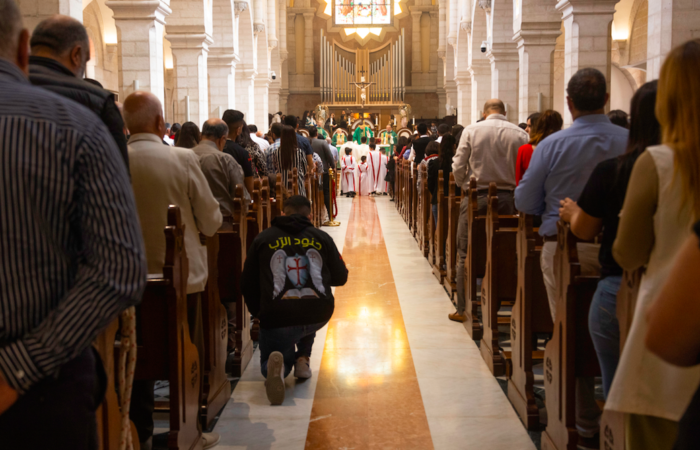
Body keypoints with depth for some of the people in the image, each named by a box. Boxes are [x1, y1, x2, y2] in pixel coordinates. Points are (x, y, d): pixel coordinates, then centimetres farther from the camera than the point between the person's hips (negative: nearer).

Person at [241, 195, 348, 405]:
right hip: (319, 316, 2)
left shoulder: (263, 239, 9)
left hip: (278, 318, -2)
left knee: (267, 366, 21)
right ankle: (302, 359, 21)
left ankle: (276, 365, -18)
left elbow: (247, 285, 11)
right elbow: (340, 277, 15)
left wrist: (260, 313, 27)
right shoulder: (322, 238, 8)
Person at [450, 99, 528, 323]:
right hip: (507, 199, 1)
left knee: (465, 254, 7)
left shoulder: (471, 130, -2)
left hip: (476, 197, -1)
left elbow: (458, 166, -3)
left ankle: (463, 309, 8)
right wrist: (513, 188, 11)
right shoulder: (520, 134, -1)